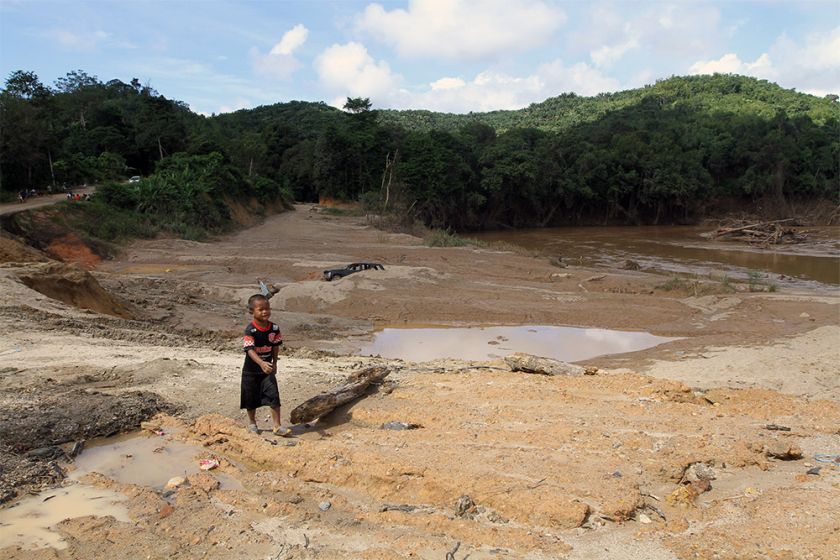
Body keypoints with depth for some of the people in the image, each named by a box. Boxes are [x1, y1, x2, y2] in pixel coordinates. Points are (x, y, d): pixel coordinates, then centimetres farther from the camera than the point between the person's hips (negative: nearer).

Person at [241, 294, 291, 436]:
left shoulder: (274, 328, -6)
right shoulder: (250, 330, -21)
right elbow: (250, 349, -32)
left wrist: (274, 363, 8)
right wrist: (261, 363, -46)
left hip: (268, 369, 3)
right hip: (251, 370, -3)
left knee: (274, 396, -6)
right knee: (251, 398, 11)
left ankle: (277, 426, 1)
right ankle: (252, 423, 34)